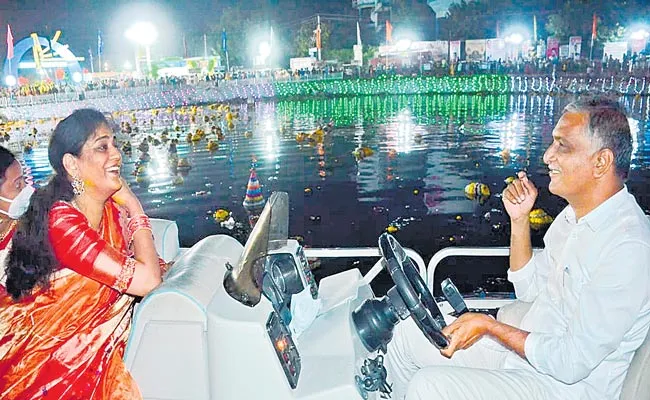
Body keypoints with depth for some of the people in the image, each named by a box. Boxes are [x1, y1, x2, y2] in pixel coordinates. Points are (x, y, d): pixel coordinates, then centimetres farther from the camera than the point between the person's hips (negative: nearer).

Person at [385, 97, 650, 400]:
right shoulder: (575, 215, 5)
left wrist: (489, 325, -18)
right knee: (408, 334, 4)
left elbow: (572, 364, -25)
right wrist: (519, 220, 0)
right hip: (526, 348, 9)